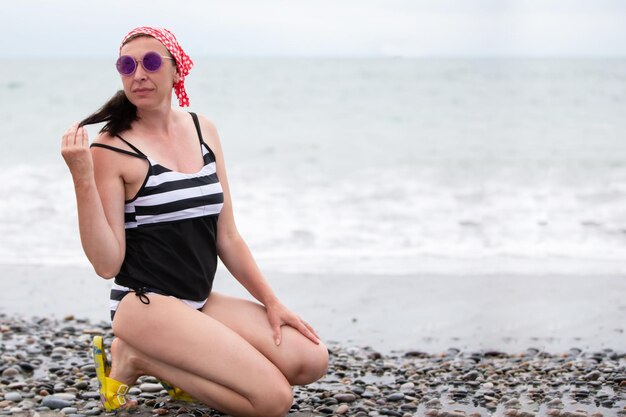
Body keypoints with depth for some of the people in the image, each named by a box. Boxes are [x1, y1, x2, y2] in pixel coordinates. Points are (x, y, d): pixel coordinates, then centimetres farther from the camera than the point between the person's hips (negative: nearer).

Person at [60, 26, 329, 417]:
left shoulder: (203, 131, 9)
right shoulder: (112, 149, -10)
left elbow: (227, 237, 13)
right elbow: (108, 263, -14)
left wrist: (272, 302, 8)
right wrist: (82, 177, -23)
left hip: (201, 302, 7)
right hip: (145, 303, -7)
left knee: (311, 361, -7)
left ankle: (187, 363, 8)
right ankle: (136, 360, -2)